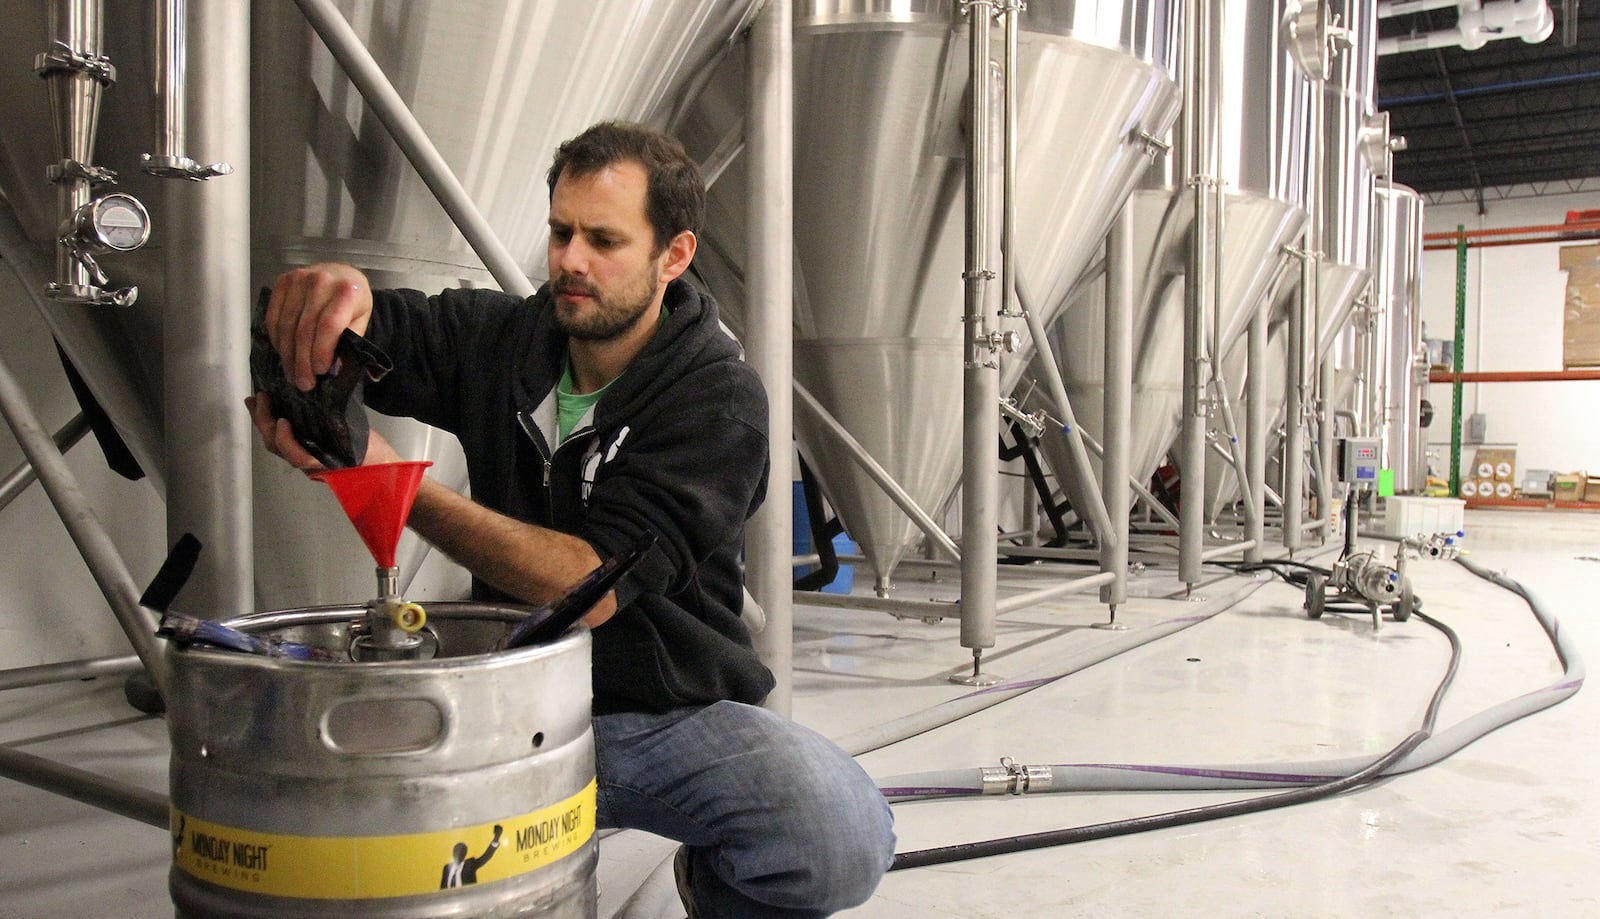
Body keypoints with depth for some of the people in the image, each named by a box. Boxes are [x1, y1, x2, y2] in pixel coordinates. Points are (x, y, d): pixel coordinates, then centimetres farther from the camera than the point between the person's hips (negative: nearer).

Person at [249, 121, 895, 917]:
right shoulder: (503, 338, 1)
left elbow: (592, 585, -23)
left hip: (676, 712, -2)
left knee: (843, 842, -29)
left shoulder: (717, 399, -14)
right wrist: (334, 288, -31)